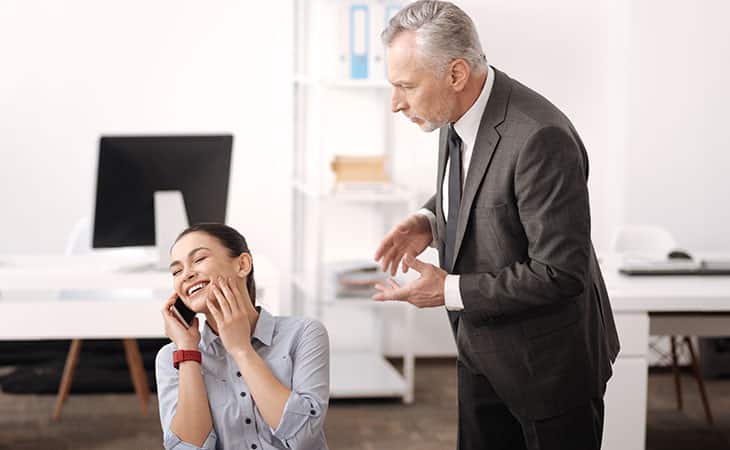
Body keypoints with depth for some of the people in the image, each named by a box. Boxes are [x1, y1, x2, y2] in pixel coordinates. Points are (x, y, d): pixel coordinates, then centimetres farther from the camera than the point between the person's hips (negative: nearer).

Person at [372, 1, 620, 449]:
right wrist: (429, 221, -4)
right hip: (482, 351, 8)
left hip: (548, 362, -8)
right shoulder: (458, 113, -4)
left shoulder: (540, 140, -31)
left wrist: (452, 291, -24)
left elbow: (561, 273, -29)